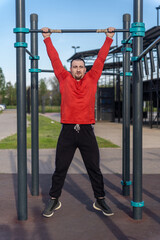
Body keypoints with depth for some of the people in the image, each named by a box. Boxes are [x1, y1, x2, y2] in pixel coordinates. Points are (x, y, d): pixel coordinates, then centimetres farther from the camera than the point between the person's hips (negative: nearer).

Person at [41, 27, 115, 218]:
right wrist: (47, 38, 18)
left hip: (86, 130, 1)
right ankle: (54, 200, 23)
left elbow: (100, 59, 14)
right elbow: (55, 59, 13)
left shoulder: (92, 78, 9)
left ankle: (100, 200, 23)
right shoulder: (64, 78, 7)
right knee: (60, 169, 8)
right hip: (67, 130, 0)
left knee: (94, 169, 9)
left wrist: (109, 38, 19)